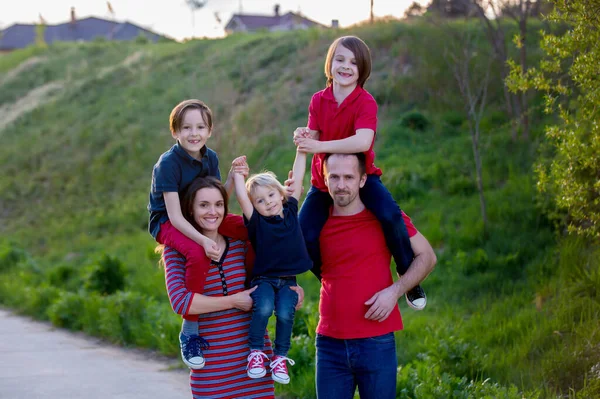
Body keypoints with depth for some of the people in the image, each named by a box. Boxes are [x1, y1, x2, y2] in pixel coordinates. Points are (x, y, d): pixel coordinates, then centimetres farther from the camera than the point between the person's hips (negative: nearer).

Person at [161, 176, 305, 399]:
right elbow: (180, 301, -17)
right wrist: (233, 301, -13)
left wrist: (292, 289, 1)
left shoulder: (241, 244, 7)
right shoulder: (177, 251, -3)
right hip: (211, 364, -3)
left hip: (255, 355, 3)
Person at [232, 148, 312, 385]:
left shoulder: (290, 212, 8)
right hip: (263, 279, -2)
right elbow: (241, 197, -12)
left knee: (285, 314, -22)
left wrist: (301, 151, 7)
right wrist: (238, 173, -5)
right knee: (263, 308, -29)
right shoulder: (256, 222, -1)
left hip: (288, 281, 2)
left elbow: (297, 179, 7)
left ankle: (281, 356, -3)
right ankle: (256, 352, -9)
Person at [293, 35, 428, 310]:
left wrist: (319, 145, -38)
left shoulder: (366, 102, -17)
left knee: (390, 215, -31)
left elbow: (363, 142, -34)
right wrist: (303, 138, -30)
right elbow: (313, 140, -6)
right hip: (323, 181, 4)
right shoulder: (318, 100, -2)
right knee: (304, 236, -14)